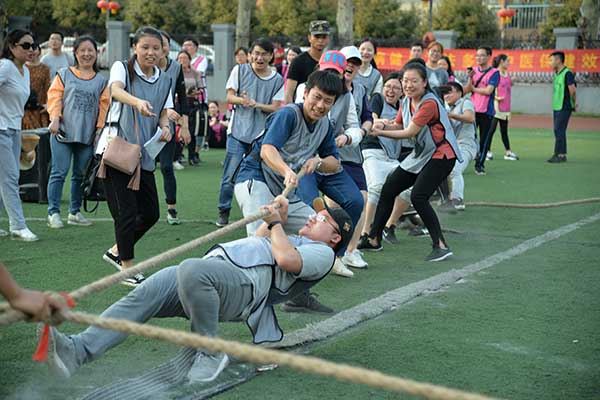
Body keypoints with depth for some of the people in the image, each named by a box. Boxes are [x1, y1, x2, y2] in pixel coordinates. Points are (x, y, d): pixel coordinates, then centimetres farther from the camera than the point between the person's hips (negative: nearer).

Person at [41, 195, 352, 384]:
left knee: (192, 271, -41)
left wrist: (276, 223, 9)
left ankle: (211, 352, -22)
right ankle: (79, 349, -31)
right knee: (143, 295, -16)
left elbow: (286, 259, -8)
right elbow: (257, 242, 51)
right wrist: (275, 217, 36)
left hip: (245, 280, -9)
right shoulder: (290, 239, 41)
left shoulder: (322, 253, 11)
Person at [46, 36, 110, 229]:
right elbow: (55, 97, 0)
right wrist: (55, 118, -11)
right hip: (63, 132, -3)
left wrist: (100, 128, -1)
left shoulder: (101, 81, 12)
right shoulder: (64, 74, 6)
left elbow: (104, 105, 8)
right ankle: (53, 212, 2)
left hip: (88, 134, 3)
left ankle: (75, 212, 20)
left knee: (81, 175, 9)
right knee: (59, 173, -4)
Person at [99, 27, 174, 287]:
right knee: (126, 212, -6)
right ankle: (128, 269, 10)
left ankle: (117, 251, 31)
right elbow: (116, 90, -25)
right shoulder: (122, 68, -4)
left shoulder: (165, 81, 12)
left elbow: (163, 113, 11)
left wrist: (165, 126, -14)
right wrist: (138, 102, -46)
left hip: (144, 155, 6)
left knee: (150, 213, 9)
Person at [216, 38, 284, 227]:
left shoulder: (277, 80, 3)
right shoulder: (240, 70, 3)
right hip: (238, 133, -1)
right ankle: (223, 212, 10)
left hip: (262, 135, 1)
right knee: (230, 176, -4)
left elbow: (275, 107, -1)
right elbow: (230, 96, 2)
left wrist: (256, 104, -19)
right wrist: (242, 100, -20)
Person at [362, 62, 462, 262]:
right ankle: (374, 239, 22)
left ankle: (441, 246, -17)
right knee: (388, 189, 9)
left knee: (418, 196, -24)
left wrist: (381, 132, -18)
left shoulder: (429, 103, -21)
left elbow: (410, 132, -22)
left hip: (441, 155, -9)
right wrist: (382, 125, -14)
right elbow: (398, 126, 8)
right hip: (420, 155, 9)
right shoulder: (406, 102, 5)